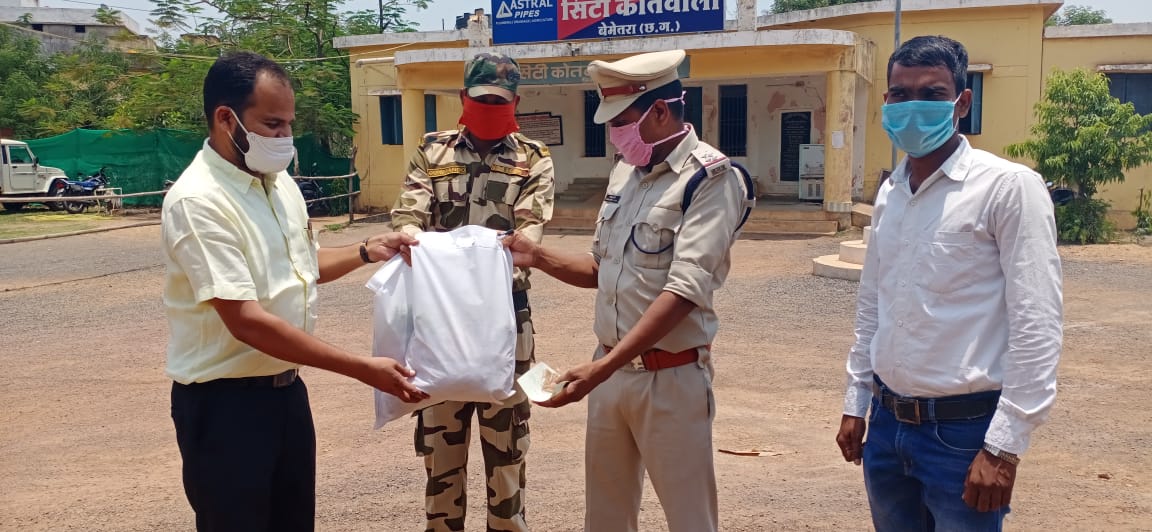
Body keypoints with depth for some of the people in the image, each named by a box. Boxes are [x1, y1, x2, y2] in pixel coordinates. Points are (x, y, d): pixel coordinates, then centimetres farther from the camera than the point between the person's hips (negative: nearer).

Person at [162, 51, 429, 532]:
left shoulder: (280, 183, 4)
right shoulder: (198, 202, -22)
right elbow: (247, 322, -27)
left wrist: (366, 252, 2)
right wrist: (362, 369, -27)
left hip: (285, 388, 8)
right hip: (224, 402, -8)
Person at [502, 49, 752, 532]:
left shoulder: (711, 179, -13)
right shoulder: (625, 171, 10)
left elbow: (685, 291, -23)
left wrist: (601, 366, -29)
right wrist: (537, 256, 2)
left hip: (671, 377, -7)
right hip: (610, 369, 7)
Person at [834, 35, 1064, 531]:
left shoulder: (1010, 187, -12)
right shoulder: (890, 192, 8)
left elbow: (1036, 326, -15)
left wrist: (1004, 446, -17)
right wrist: (856, 402, 14)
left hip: (962, 430, -6)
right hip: (887, 423, 6)